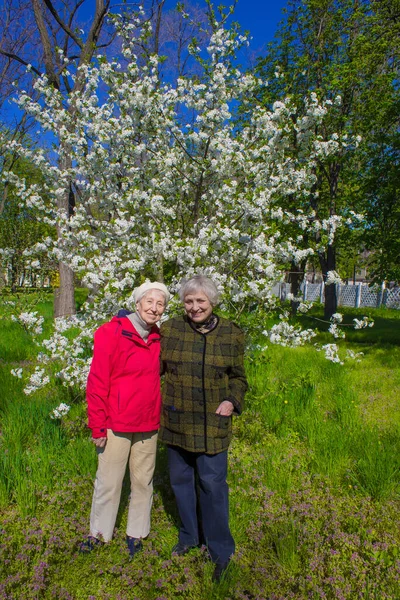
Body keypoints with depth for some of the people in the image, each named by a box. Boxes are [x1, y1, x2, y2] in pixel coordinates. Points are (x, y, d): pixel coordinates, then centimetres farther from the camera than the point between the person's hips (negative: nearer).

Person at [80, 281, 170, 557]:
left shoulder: (158, 338, 4)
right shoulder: (111, 332, -12)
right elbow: (97, 381, -12)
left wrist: (160, 416, 10)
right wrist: (97, 426, -11)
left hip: (148, 426, 5)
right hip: (116, 425, -4)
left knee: (143, 481, 15)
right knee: (108, 481, 10)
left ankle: (137, 532, 35)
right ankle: (100, 532, 34)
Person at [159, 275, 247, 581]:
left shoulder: (231, 334, -4)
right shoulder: (171, 329, -3)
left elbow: (238, 377, 4)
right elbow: (155, 366, 6)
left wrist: (232, 401, -11)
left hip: (212, 424, -2)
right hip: (177, 422, 3)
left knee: (212, 484, 4)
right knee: (181, 479, 17)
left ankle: (221, 549, 25)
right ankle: (189, 535, 41)